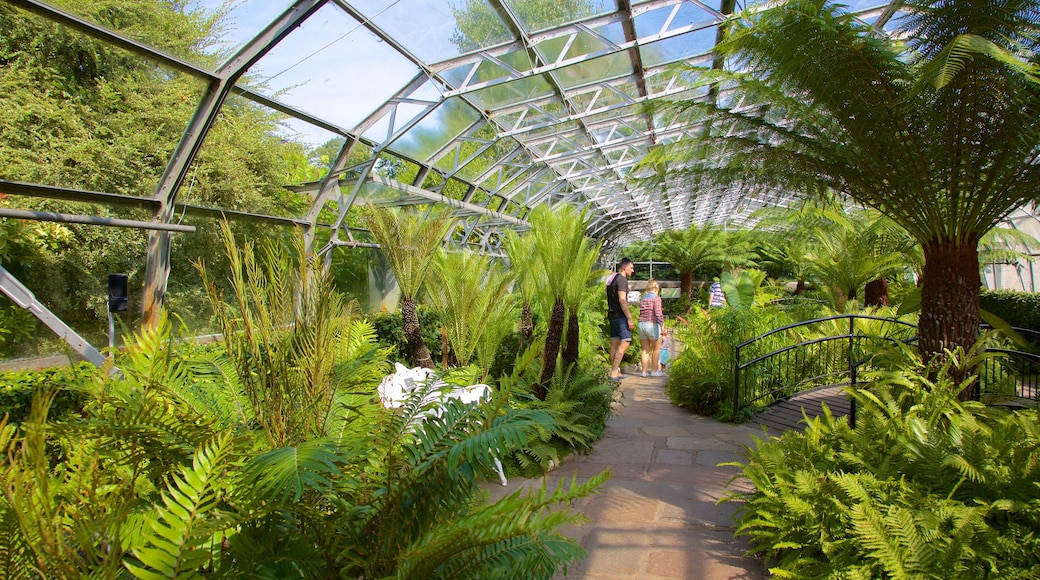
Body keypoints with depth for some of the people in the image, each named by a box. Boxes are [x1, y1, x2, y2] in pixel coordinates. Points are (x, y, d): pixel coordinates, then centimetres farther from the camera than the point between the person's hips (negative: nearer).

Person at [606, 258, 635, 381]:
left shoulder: (611, 279, 18)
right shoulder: (622, 279, -12)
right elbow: (622, 300, -20)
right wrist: (630, 318, -19)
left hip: (612, 316, 10)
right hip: (620, 316, -10)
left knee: (614, 343, 8)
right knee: (624, 343, -10)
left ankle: (616, 372, 11)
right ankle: (614, 372, -14)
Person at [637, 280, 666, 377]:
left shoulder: (643, 298, 12)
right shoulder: (656, 298, -6)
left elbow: (642, 313, 13)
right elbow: (658, 312, -18)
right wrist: (662, 325, -19)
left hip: (641, 325, 6)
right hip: (652, 325, -6)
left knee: (645, 349, 13)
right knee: (656, 349, 10)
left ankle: (645, 371, 12)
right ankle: (654, 371, 14)